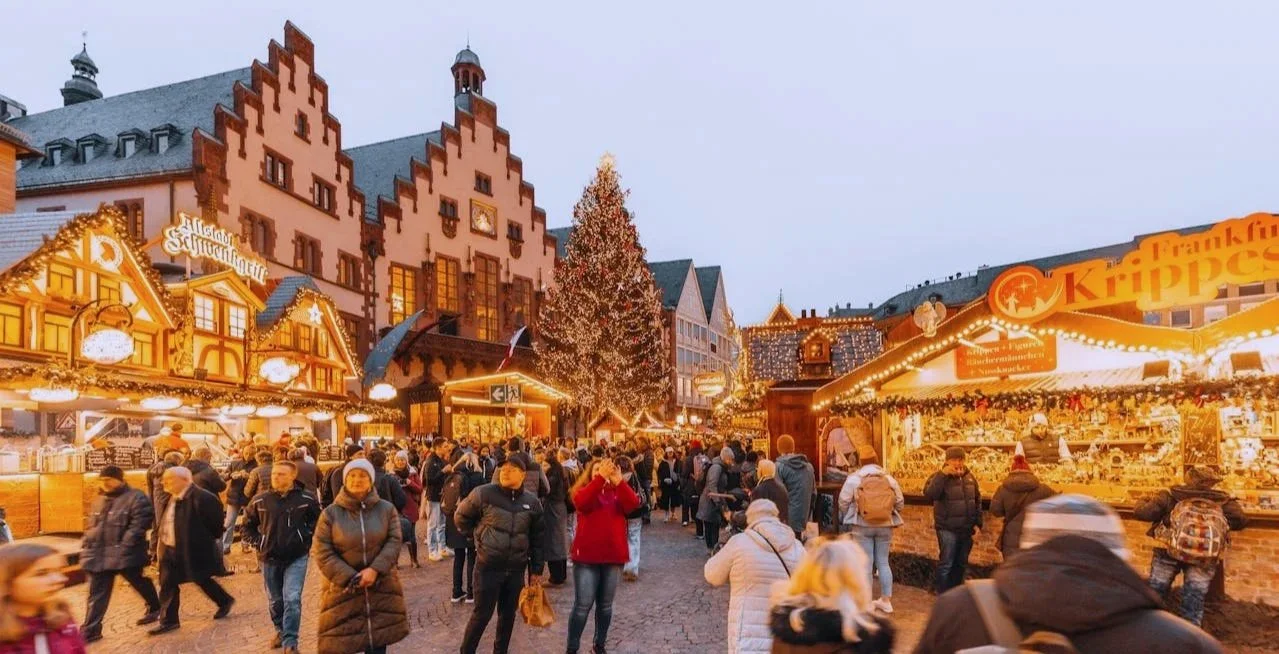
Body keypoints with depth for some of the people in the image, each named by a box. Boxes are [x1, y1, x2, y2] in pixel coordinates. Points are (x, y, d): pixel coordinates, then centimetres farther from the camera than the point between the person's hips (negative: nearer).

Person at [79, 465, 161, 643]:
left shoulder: (136, 498, -13)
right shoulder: (100, 499, 14)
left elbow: (139, 525, -19)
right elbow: (92, 525, 23)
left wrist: (124, 546, -24)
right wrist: (86, 543, 11)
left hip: (124, 554, -6)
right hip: (99, 554, 7)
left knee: (139, 583, 12)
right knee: (97, 593, 7)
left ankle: (155, 608, 35)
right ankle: (91, 630, 12)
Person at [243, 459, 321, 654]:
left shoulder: (307, 498, -11)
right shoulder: (260, 500, -6)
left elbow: (318, 521, 5)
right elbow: (248, 525, 10)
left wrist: (306, 539, -2)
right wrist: (258, 543, 1)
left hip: (297, 557, -3)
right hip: (270, 558, 3)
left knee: (292, 599, -11)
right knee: (275, 600, 16)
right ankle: (280, 630, 39)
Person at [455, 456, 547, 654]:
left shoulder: (532, 501, -1)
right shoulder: (484, 493, -11)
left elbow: (537, 537, 8)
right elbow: (461, 517, 4)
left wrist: (537, 569, 9)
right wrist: (477, 537, 5)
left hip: (516, 569, 3)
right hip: (488, 566, -3)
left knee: (508, 614, 14)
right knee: (482, 614, 2)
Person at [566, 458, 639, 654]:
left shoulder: (618, 492, 7)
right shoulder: (583, 491, 1)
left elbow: (633, 504, -13)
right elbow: (581, 502, -23)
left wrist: (618, 481, -25)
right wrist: (601, 477, -30)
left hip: (614, 555, 3)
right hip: (587, 556, -3)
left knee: (605, 605, 13)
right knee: (583, 605, -2)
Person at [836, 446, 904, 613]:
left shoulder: (854, 478, -8)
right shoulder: (889, 478, 1)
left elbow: (844, 502, -8)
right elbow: (900, 503, 5)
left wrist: (847, 519, 10)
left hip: (862, 526, -3)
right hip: (885, 526, 3)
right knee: (883, 562, 14)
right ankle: (886, 600, 20)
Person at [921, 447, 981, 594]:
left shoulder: (969, 477, 8)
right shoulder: (939, 477, -9)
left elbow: (977, 501, 15)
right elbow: (929, 494, -28)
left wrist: (978, 524, 7)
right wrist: (943, 474, -28)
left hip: (966, 529, 6)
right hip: (948, 529, -6)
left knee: (961, 564, 15)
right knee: (946, 564, -3)